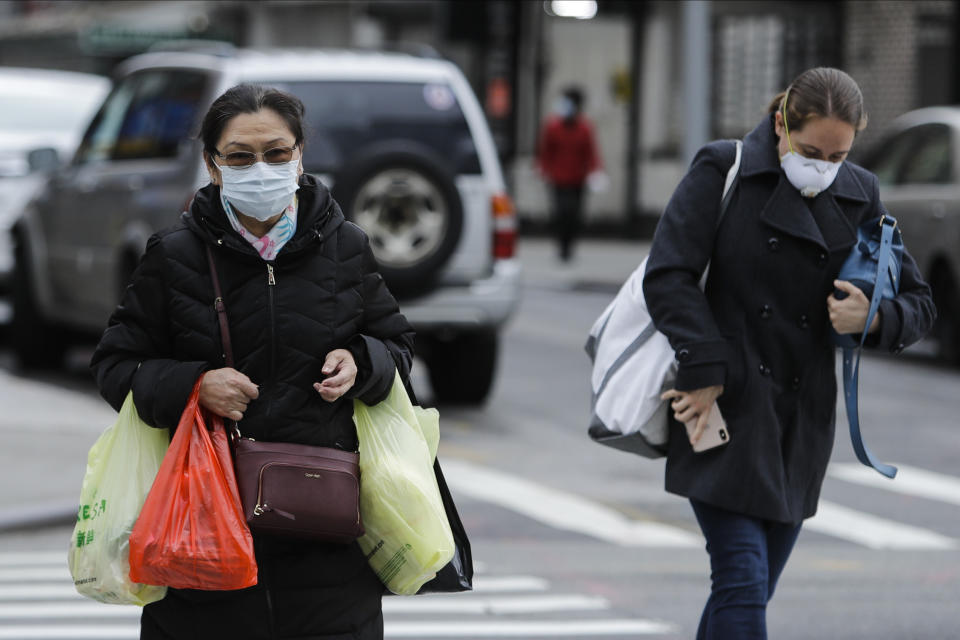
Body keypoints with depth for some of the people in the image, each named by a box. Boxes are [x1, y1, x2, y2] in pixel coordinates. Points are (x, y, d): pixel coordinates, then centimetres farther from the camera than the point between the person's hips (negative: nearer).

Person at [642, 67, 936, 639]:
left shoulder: (858, 197, 8)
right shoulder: (724, 172, -4)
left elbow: (919, 305, 13)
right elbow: (668, 276, -9)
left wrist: (873, 318, -9)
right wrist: (707, 371, -16)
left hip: (802, 420, 5)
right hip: (723, 408, -5)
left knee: (754, 586, 9)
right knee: (743, 578, -14)